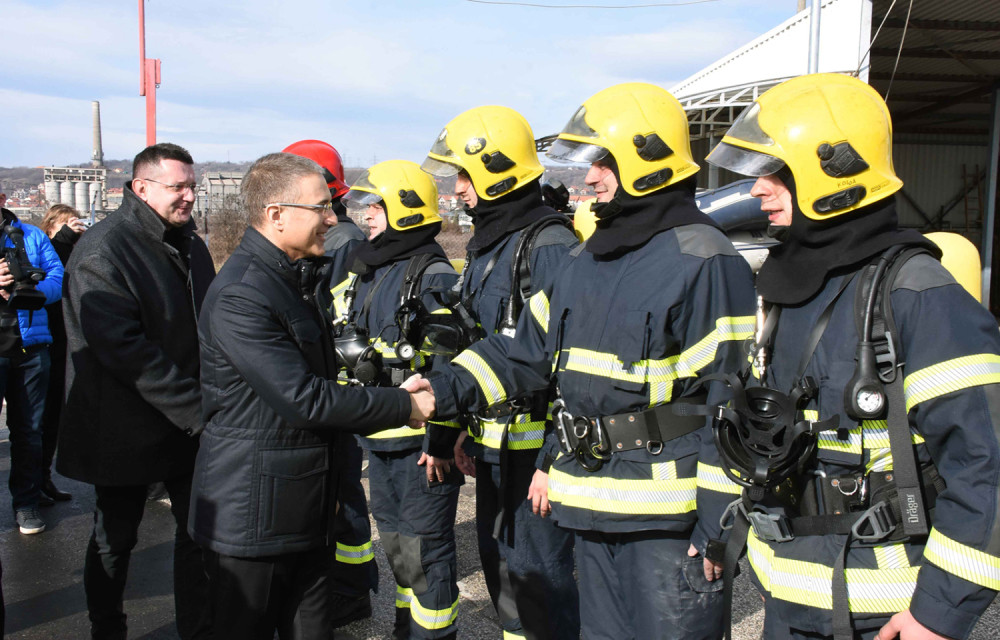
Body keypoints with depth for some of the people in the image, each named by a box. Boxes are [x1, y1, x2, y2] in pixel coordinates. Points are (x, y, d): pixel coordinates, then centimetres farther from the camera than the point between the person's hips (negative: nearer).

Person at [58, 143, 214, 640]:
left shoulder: (191, 244, 9)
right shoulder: (101, 252, -16)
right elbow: (125, 350, -24)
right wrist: (196, 412, -25)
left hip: (191, 423, 6)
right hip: (125, 428, -6)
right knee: (115, 538, 11)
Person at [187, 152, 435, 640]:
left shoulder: (309, 278, 11)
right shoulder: (239, 296, -21)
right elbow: (304, 398, -24)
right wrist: (403, 407, -15)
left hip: (310, 507, 8)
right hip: (253, 513, -8)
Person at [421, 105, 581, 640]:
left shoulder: (549, 245, -17)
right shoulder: (483, 246, 14)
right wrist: (467, 435, 21)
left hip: (536, 447, -9)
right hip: (493, 447, 9)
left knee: (542, 573, -1)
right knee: (501, 566, 19)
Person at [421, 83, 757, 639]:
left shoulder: (702, 263, -15)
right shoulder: (589, 258, 12)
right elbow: (535, 352, 14)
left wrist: (717, 529, -16)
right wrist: (446, 388, 2)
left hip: (669, 517, -8)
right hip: (593, 507, 8)